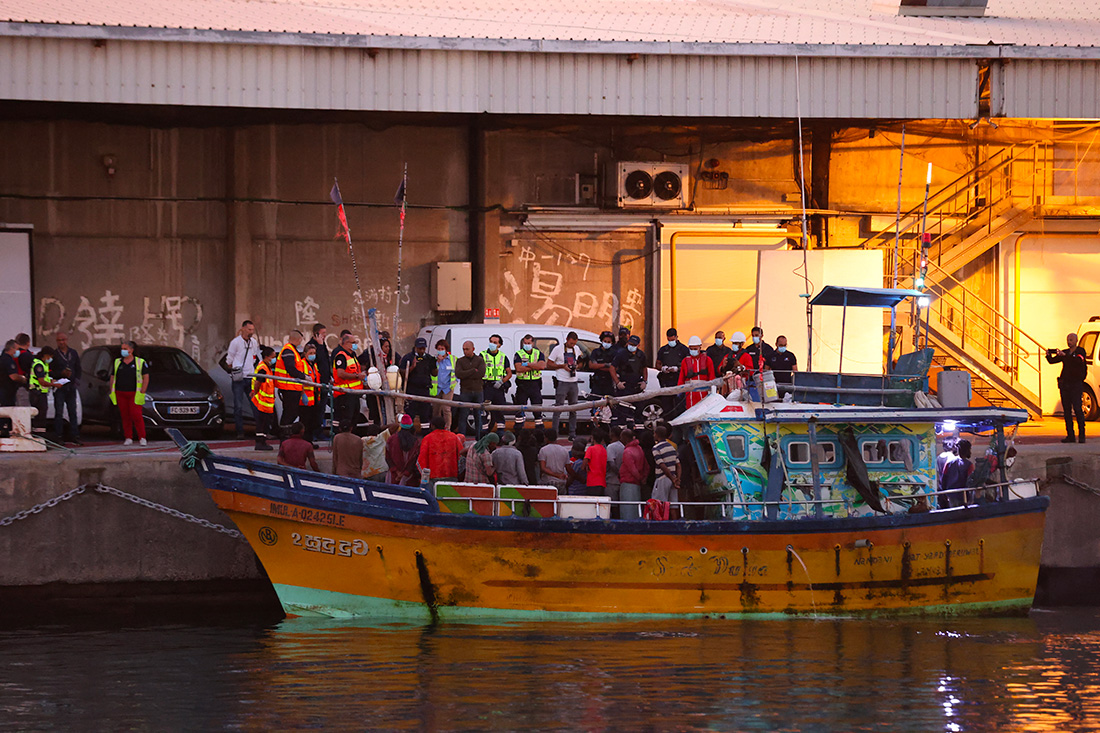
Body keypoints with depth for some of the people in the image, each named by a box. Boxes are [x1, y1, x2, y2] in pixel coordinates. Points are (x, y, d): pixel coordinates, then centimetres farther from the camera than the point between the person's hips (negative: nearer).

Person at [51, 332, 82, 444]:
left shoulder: (73, 353, 14)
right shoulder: (54, 354, -1)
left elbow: (78, 368, 18)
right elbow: (50, 371, -4)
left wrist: (76, 380, 3)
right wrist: (61, 373, -17)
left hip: (71, 387, 4)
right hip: (59, 387, -4)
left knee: (73, 412, 6)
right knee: (59, 412, -5)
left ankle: (74, 436, 9)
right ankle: (58, 436, -3)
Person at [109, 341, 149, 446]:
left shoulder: (140, 362, 2)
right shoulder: (117, 362, 12)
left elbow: (146, 378, 0)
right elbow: (112, 378, 16)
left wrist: (142, 393, -8)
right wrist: (112, 392, 8)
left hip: (134, 394, -3)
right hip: (120, 394, 3)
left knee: (136, 415, -12)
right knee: (125, 417, 1)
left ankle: (142, 438, -7)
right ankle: (128, 438, 7)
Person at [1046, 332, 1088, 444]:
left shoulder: (1080, 351, 1)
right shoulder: (1065, 352, 15)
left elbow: (1079, 361, -20)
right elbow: (1052, 361, 9)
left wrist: (1065, 355, -28)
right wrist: (1048, 355, -13)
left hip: (1076, 384, -5)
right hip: (1064, 383, 5)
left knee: (1077, 409, -11)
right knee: (1066, 410, 3)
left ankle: (1081, 435, -7)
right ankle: (1070, 435, 5)